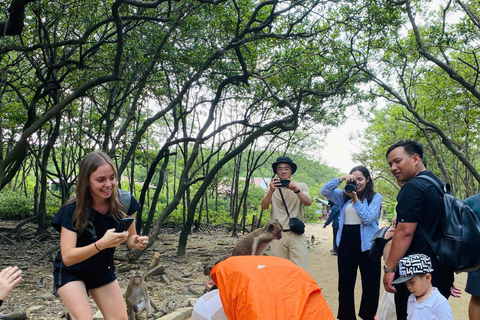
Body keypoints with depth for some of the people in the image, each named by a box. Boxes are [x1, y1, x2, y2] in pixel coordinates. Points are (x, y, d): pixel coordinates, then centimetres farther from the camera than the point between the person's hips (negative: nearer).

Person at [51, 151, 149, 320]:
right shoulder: (73, 210, -25)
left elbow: (129, 238, -4)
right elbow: (67, 257, -30)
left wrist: (136, 241, -27)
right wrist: (101, 244, -46)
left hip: (103, 271, 4)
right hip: (71, 272, -4)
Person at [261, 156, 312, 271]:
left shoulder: (301, 186, 10)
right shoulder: (272, 187, 11)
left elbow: (308, 203, -8)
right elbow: (264, 206, -4)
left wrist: (296, 190, -25)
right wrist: (271, 191, -21)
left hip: (296, 234, -1)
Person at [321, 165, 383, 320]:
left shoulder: (376, 197, -1)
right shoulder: (345, 196, 9)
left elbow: (368, 218, -13)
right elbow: (325, 191, -3)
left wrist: (355, 199, -17)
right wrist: (341, 178, -13)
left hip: (366, 243, -3)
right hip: (346, 241, 3)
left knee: (370, 284, 3)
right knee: (345, 283, 10)